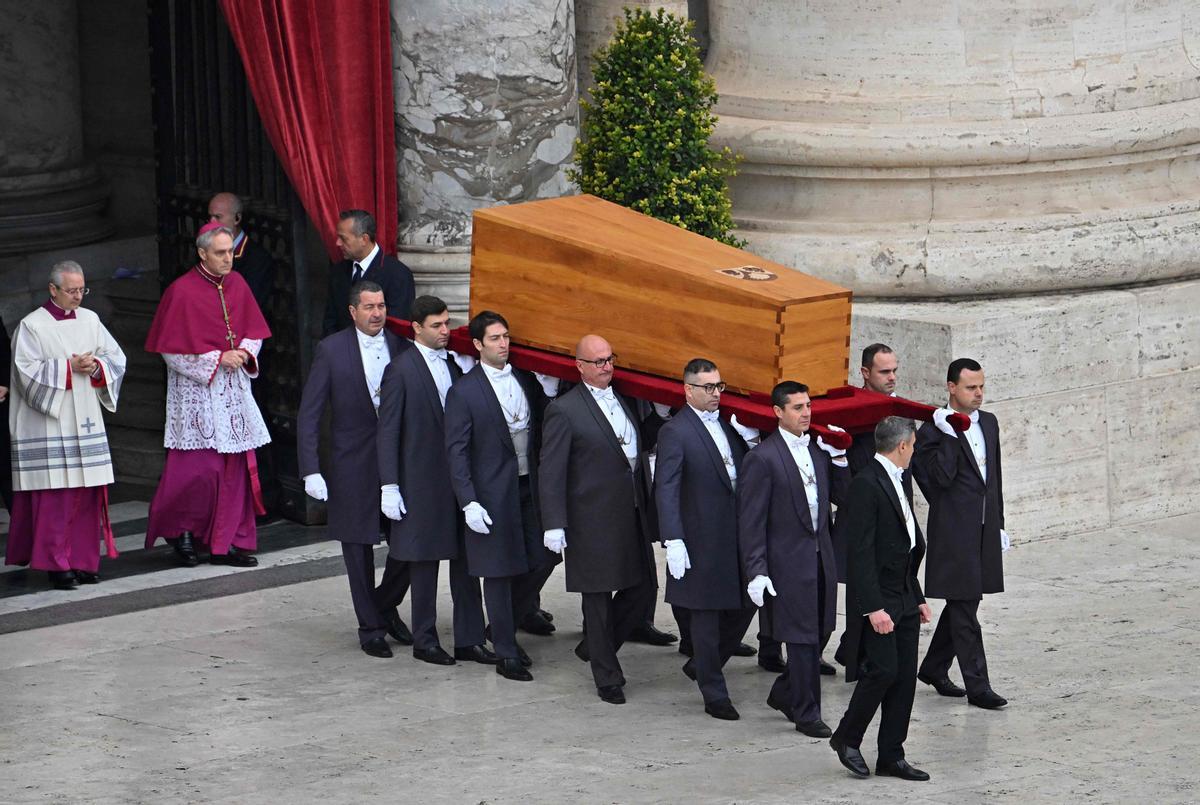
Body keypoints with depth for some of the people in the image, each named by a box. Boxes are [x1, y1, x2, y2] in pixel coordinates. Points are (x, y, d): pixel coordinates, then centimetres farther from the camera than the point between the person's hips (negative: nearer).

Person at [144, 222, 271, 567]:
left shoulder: (237, 285, 6)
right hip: (197, 392, -6)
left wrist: (246, 352, -5)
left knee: (236, 466, 5)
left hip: (233, 390, 6)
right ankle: (179, 528, 12)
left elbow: (254, 330, 17)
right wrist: (218, 359, -15)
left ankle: (226, 543, 10)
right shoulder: (181, 292, -12)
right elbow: (173, 350, -11)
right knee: (201, 467, -10)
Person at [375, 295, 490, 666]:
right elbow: (388, 431, -9)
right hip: (422, 480, -6)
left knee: (466, 559, 5)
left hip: (458, 478, 6)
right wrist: (389, 486, -13)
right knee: (424, 561, 2)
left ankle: (469, 639, 10)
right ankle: (424, 640, 12)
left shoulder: (453, 366, 10)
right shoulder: (401, 370, -8)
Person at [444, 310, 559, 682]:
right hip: (493, 493, -5)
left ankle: (506, 627, 29)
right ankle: (506, 654, 11)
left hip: (530, 486, 5)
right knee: (499, 571, 1)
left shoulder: (526, 381, 7)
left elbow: (542, 433, 13)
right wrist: (469, 503, -15)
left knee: (543, 558, 7)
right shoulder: (463, 392, -8)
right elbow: (456, 452, -9)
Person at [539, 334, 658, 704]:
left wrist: (648, 512, 16)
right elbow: (550, 472, -11)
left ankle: (594, 646, 30)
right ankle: (607, 678, 12)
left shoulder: (623, 402, 12)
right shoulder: (565, 410, -10)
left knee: (641, 589, 9)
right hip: (593, 521, -7)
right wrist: (554, 525, -17)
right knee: (599, 600, 2)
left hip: (632, 517, 7)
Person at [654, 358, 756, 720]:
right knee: (706, 618, 2)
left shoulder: (728, 423, 10)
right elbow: (666, 491, -14)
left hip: (737, 535, 7)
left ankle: (701, 665, 32)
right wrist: (673, 542, -19)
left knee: (744, 606, 11)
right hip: (702, 539, -7)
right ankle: (714, 695, 11)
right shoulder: (675, 432, -10)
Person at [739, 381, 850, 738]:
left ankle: (785, 694, 31)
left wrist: (839, 458, -1)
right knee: (802, 637, -2)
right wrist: (756, 572, -15)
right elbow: (750, 521, -12)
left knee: (818, 633, 12)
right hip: (789, 561, -7)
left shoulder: (818, 448, 9)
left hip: (820, 557, 7)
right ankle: (806, 713, 9)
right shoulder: (762, 458, -11)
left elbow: (840, 496, 13)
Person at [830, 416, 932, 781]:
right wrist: (873, 608, -24)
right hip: (878, 599, -9)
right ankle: (847, 738, 8)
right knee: (883, 670, -12)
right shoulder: (866, 485, -16)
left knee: (905, 677, 7)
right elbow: (861, 551, -20)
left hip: (904, 600, 9)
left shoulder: (897, 483, 15)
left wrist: (918, 598, 20)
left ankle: (891, 756, 12)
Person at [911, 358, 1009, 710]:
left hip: (984, 529, 7)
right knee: (964, 607, -5)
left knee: (962, 603, 15)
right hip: (954, 532, -7)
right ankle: (977, 685, -4)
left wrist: (999, 523, 19)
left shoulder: (989, 423, 12)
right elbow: (941, 477, -21)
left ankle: (933, 668, 30)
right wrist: (950, 436, -25)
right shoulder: (934, 431, -11)